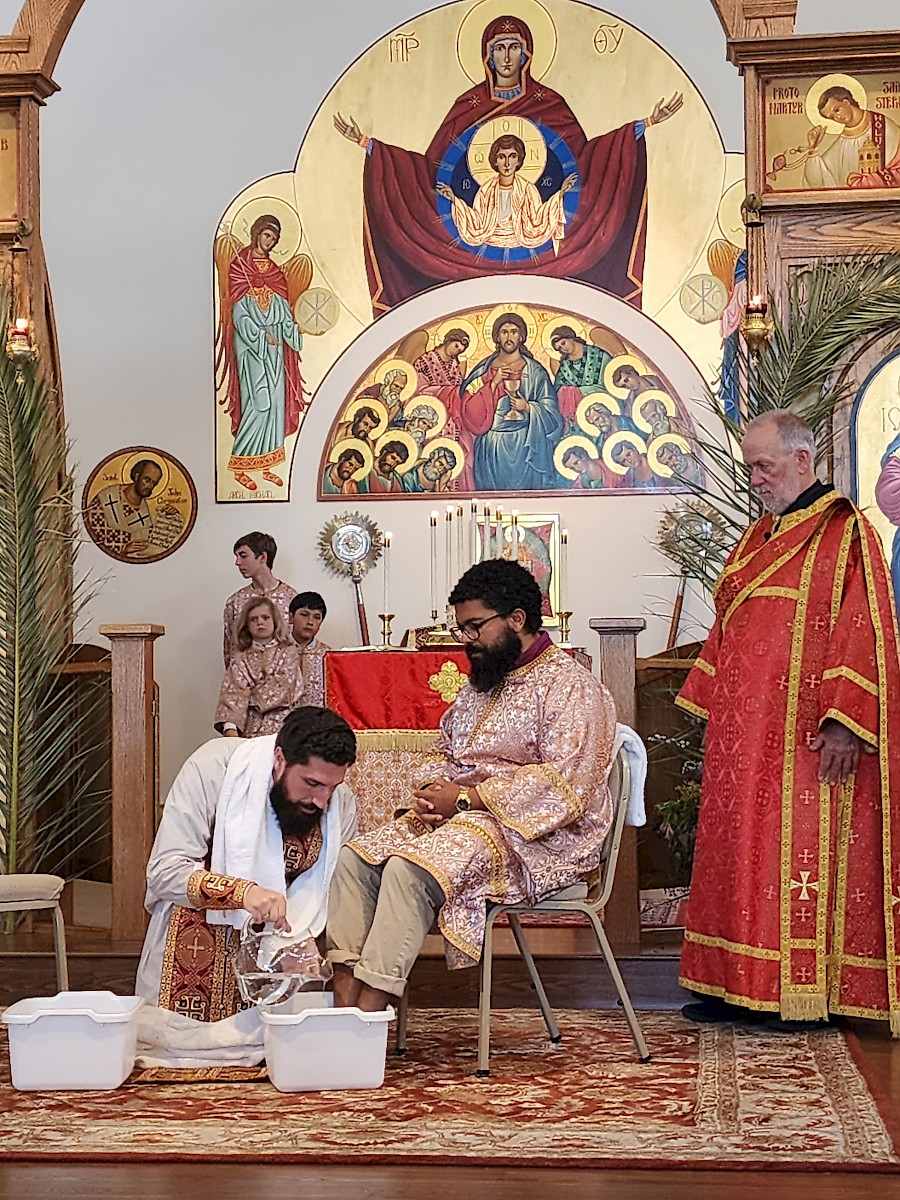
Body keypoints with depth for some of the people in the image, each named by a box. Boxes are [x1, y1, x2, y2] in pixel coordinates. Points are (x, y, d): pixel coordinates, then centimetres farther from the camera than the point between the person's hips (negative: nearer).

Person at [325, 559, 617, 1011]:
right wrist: (432, 792, 2)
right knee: (354, 858, -12)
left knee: (409, 870, -31)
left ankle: (371, 1006, -31)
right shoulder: (482, 682, 20)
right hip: (457, 815, 9)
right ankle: (345, 992, -21)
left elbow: (563, 787, -19)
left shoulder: (569, 685, -8)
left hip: (538, 838, -9)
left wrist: (465, 799, -18)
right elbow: (445, 753, 27)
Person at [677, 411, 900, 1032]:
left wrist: (842, 721, -22)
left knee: (801, 852, -5)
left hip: (803, 736, -8)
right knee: (745, 853, 8)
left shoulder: (843, 532, -9)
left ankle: (808, 990, 2)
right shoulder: (758, 538, 17)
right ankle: (742, 987, 14)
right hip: (745, 736, 8)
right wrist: (714, 708, 17)